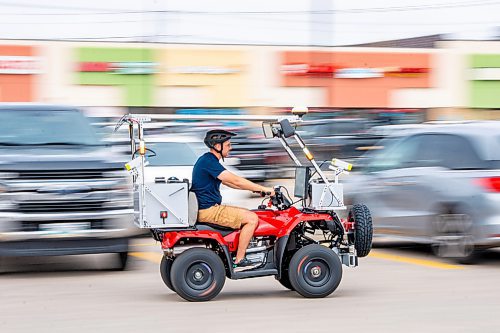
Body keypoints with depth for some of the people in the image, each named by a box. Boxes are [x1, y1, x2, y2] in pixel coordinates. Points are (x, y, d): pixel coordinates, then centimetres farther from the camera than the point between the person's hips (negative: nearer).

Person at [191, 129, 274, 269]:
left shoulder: (207, 160, 17)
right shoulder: (208, 161, -17)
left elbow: (229, 182, 24)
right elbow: (235, 180, -20)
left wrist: (255, 188, 18)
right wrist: (263, 189, -14)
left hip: (209, 208, 11)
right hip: (208, 211, -11)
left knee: (248, 214, 20)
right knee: (252, 218, -13)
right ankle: (239, 260, -10)